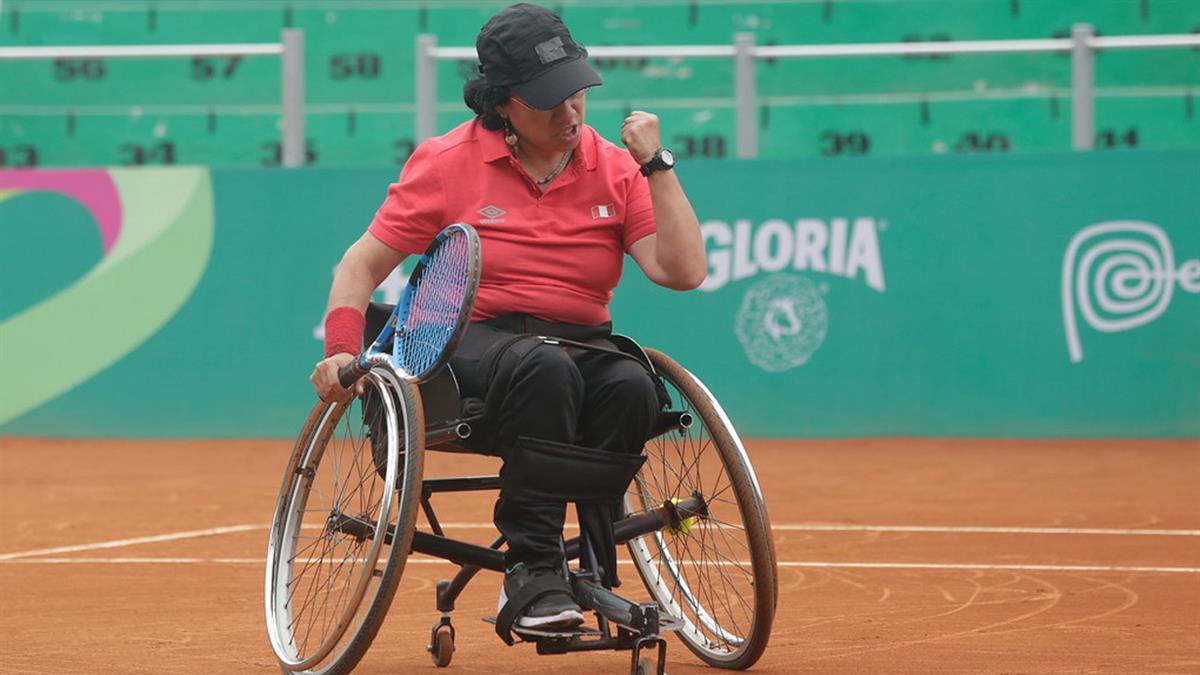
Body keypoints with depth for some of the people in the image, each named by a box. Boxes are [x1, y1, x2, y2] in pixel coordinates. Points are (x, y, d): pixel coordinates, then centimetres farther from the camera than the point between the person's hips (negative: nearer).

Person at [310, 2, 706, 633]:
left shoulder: (614, 167, 8)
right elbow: (363, 264, 5)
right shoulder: (447, 161, 3)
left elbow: (682, 271, -2)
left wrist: (656, 165, -6)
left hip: (581, 347, 3)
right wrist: (341, 350, -11)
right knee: (543, 368, -38)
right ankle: (532, 568, -36)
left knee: (631, 387, -33)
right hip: (474, 345, -3)